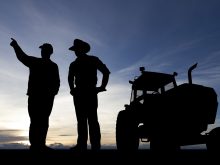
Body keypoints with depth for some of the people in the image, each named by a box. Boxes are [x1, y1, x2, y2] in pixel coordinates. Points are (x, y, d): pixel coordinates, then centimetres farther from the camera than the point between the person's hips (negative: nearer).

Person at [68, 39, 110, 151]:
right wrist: (73, 90, 16)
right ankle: (81, 144, 4)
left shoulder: (93, 60, 6)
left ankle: (95, 145, -11)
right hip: (78, 94, 5)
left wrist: (102, 87, -3)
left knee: (92, 119, -10)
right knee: (81, 120, 3)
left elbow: (106, 72, 3)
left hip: (90, 93, -5)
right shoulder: (74, 64, 19)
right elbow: (70, 78, 30)